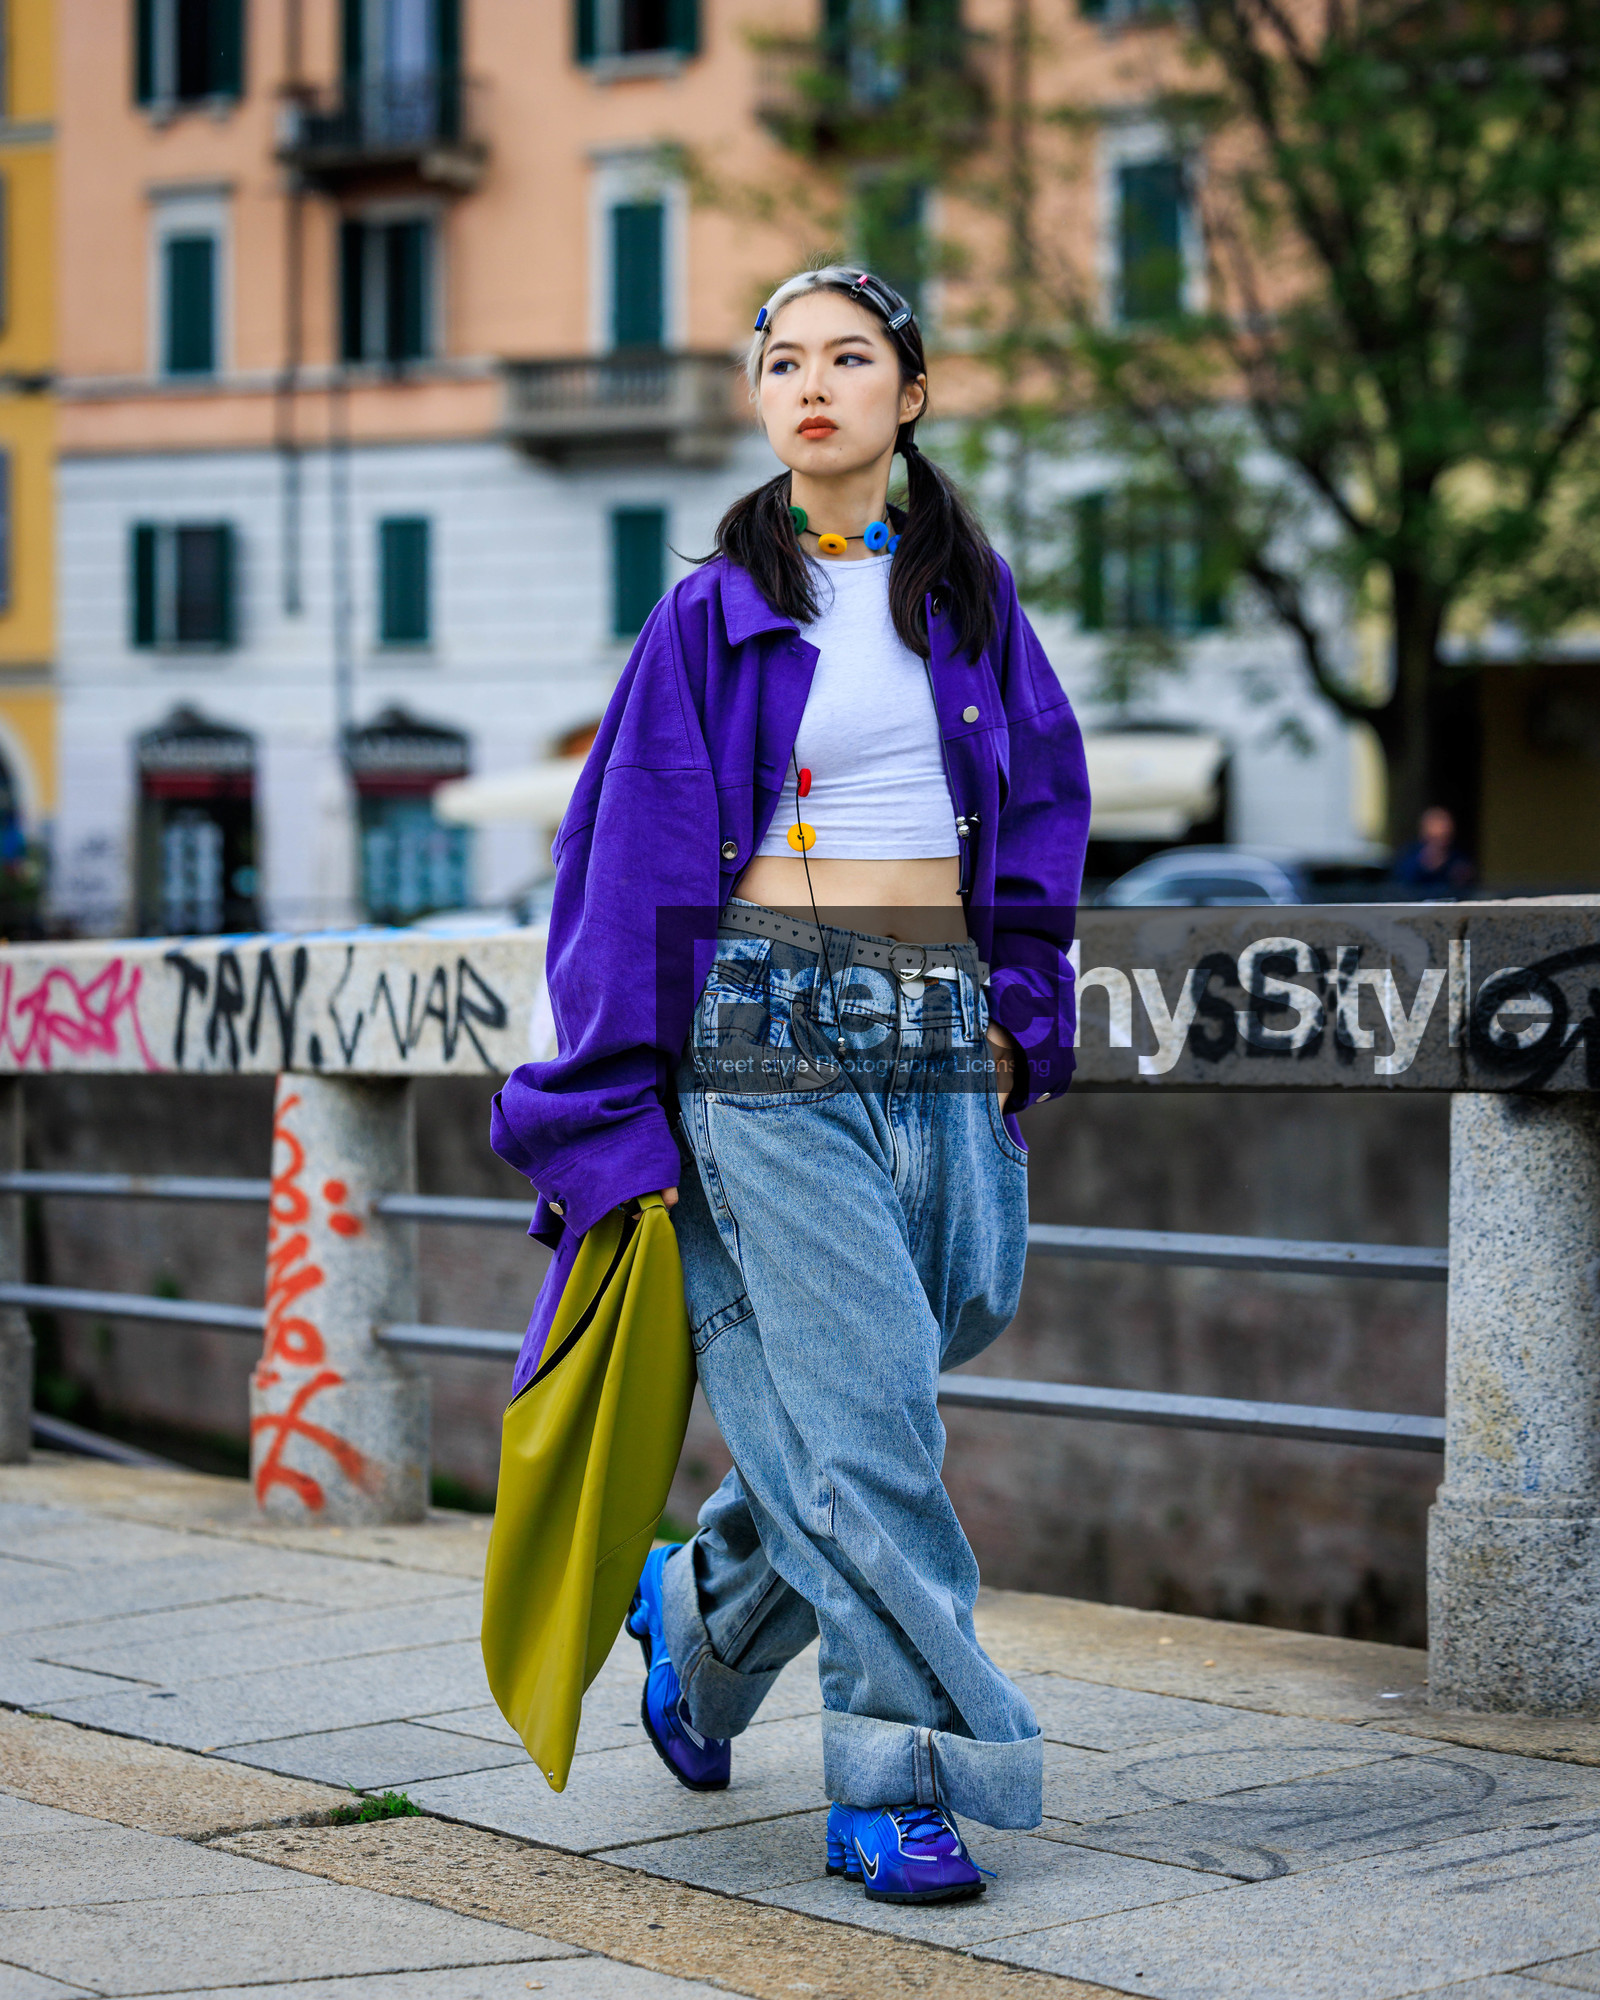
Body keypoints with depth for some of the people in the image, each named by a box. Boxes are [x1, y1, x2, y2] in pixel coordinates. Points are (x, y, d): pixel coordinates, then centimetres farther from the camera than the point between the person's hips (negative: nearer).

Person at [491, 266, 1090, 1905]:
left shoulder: (970, 595, 12)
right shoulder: (719, 613, 2)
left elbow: (1041, 802, 20)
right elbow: (635, 851, 1)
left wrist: (1016, 1008, 11)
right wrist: (615, 1111, -4)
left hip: (937, 1036, 4)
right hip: (766, 1026, -4)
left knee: (859, 1396, 7)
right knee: (855, 1401, -9)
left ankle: (703, 1615, 34)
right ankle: (896, 1780, -3)